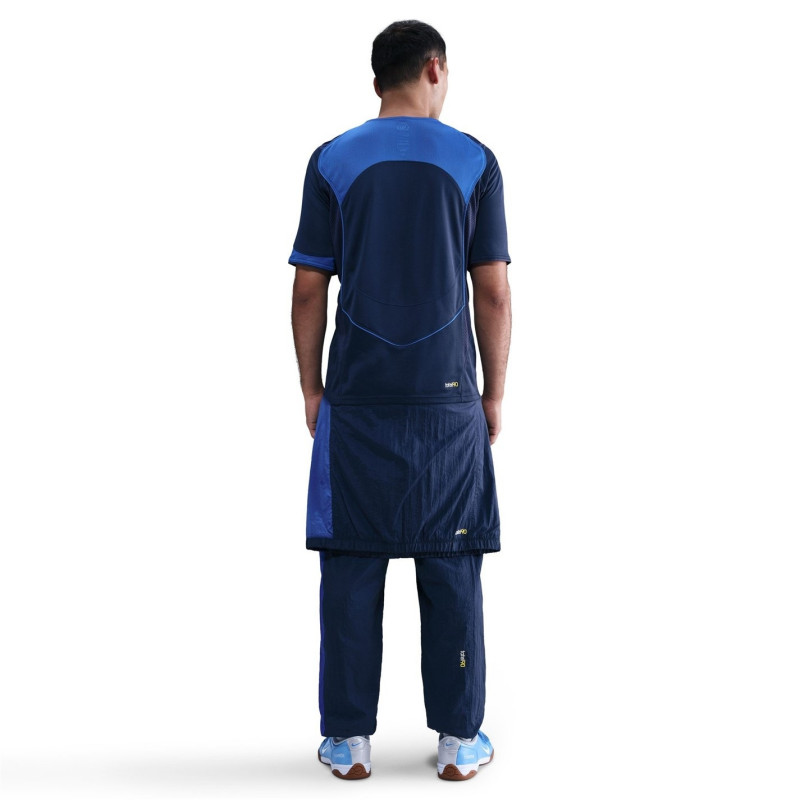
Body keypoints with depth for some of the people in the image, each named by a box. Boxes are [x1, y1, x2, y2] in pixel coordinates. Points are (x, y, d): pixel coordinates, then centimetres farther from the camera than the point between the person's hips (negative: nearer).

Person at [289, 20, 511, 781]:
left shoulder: (332, 161, 2)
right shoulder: (474, 161, 1)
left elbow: (309, 289, 1)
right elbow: (494, 294, 0)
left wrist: (311, 386, 11)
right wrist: (494, 394, 8)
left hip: (355, 399, 0)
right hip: (448, 399, 0)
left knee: (351, 567, 6)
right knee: (452, 569, 7)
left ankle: (348, 739, 13)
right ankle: (459, 741, 14)